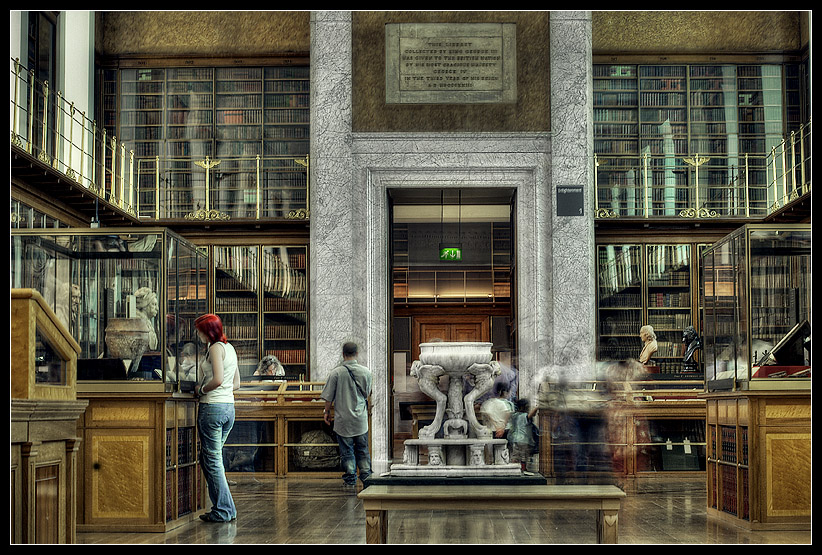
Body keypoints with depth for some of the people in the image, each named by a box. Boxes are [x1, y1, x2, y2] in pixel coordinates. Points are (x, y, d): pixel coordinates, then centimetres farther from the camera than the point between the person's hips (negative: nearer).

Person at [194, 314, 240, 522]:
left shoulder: (216, 348, -11)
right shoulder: (229, 348, 16)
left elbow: (218, 379, -22)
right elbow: (236, 383, 19)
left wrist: (201, 389, -6)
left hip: (213, 407, -9)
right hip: (229, 406, 9)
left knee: (212, 460, -1)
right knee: (208, 458, 16)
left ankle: (222, 511, 3)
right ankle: (227, 509, 15)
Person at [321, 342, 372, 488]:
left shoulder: (336, 372, -11)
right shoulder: (366, 372, -2)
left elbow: (329, 397, -6)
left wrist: (327, 412, 9)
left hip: (343, 418, -2)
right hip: (361, 417, 2)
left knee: (346, 450, 5)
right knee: (362, 448, 14)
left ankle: (350, 479, 7)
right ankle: (366, 475, 12)